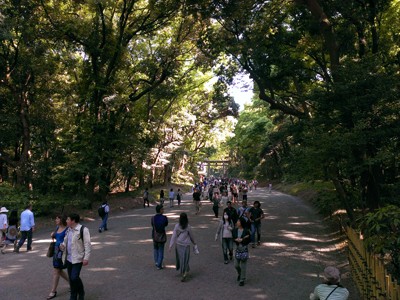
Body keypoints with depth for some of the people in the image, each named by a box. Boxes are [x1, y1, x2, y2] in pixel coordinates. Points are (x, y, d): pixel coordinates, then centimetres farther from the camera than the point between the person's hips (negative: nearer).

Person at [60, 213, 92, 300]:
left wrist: (86, 258, -18)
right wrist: (63, 245, 0)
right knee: (71, 278, 12)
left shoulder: (83, 230, -15)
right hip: (69, 258, 7)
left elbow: (87, 245, -15)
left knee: (74, 277, -12)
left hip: (78, 259, -7)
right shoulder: (68, 230, 9)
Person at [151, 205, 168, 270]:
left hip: (155, 236, 1)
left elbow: (152, 225, 4)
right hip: (162, 236, -1)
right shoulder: (164, 218, -17)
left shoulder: (153, 218, -15)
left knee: (155, 249, 26)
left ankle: (157, 262, 27)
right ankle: (159, 265, 15)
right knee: (161, 250, 14)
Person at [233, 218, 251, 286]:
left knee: (243, 265, 2)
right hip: (237, 248, 4)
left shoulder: (246, 231, -12)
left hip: (244, 249, -3)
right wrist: (236, 240, -18)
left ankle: (242, 280, 16)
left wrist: (242, 240, -18)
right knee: (236, 265, 9)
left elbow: (248, 240, -8)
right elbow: (233, 238, 2)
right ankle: (239, 274, 40)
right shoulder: (235, 230, -1)